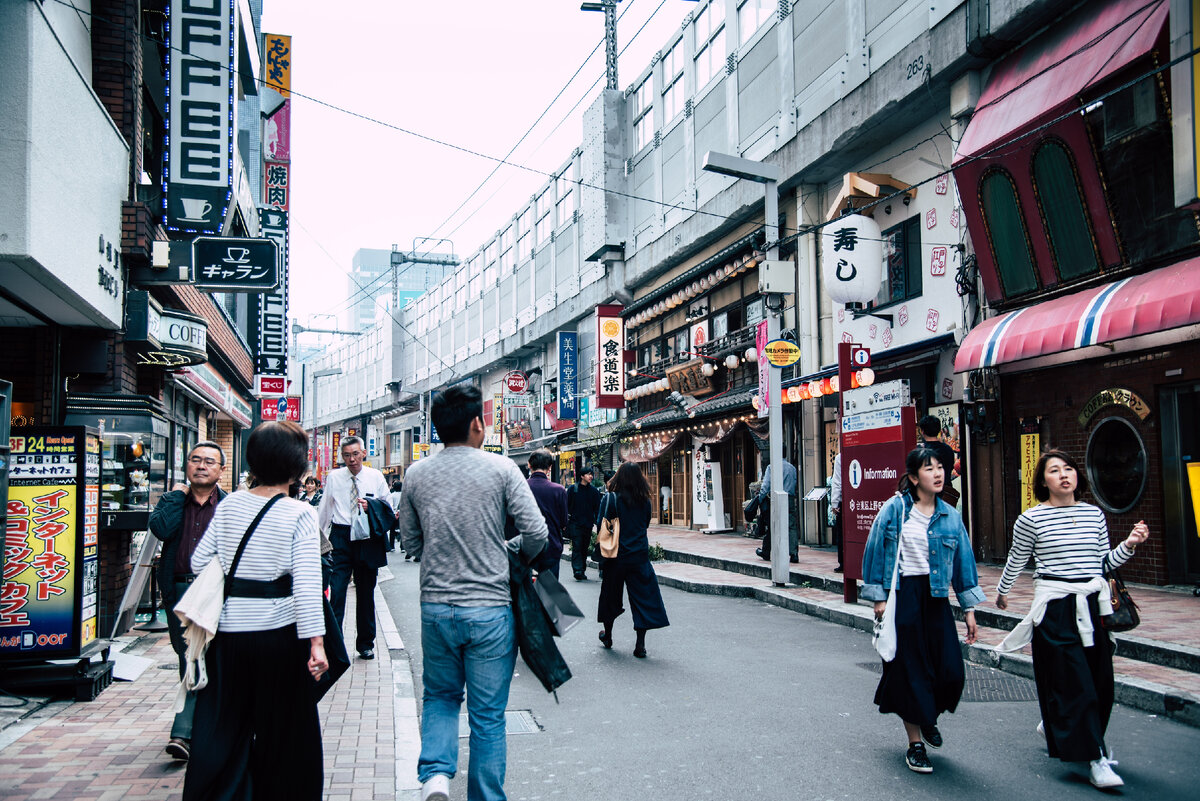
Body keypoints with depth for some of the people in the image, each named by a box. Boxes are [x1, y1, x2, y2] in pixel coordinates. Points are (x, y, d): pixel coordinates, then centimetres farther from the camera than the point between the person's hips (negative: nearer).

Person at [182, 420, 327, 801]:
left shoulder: (228, 504, 2)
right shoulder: (300, 514, -11)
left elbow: (199, 562, 7)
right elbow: (306, 582, -17)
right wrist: (316, 641, -17)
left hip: (227, 631, 4)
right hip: (278, 632, -4)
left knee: (221, 730, 15)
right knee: (281, 732, 12)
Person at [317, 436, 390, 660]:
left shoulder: (376, 477, 4)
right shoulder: (334, 478, 5)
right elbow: (323, 510, 13)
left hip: (367, 538, 1)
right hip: (340, 537, 0)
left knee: (366, 593, 9)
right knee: (337, 590, -12)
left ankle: (365, 644, 20)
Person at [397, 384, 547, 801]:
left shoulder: (416, 474, 2)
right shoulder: (500, 468, -8)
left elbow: (410, 542, 10)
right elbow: (536, 532, -10)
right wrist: (515, 554, 11)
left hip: (435, 607, 3)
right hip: (490, 609, -3)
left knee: (440, 698, 22)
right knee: (488, 716, 9)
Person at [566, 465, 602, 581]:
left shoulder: (594, 491, 7)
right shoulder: (573, 489, 0)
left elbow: (597, 508, 9)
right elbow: (567, 505, 2)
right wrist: (566, 521, -4)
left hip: (588, 524, 3)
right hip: (575, 523, -3)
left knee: (585, 548, 9)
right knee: (577, 547, -10)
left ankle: (582, 571, 17)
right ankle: (577, 570, -14)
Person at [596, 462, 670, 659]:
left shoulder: (611, 498, -11)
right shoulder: (644, 501, -1)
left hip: (616, 555, -1)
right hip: (640, 555, 2)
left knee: (611, 594, 16)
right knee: (643, 597, 4)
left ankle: (607, 636, 30)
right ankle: (640, 645, -1)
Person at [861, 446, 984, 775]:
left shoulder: (950, 516, 5)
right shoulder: (895, 508, -5)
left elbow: (963, 561, 9)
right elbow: (875, 551, -2)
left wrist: (969, 609, 7)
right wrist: (878, 597, -5)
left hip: (935, 597, 3)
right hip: (902, 594, -3)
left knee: (950, 670, -2)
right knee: (909, 668, 2)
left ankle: (927, 717, 30)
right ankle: (915, 743, 17)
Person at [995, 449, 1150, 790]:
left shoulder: (1094, 514, 9)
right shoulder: (1031, 518, -4)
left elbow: (1104, 563, 15)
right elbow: (1016, 561, 9)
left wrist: (1129, 545, -1)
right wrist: (1001, 592, 19)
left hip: (1093, 605, 5)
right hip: (1055, 607, -5)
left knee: (1099, 679, 10)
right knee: (1074, 682, -7)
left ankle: (1053, 726, 34)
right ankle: (1095, 759, -2)